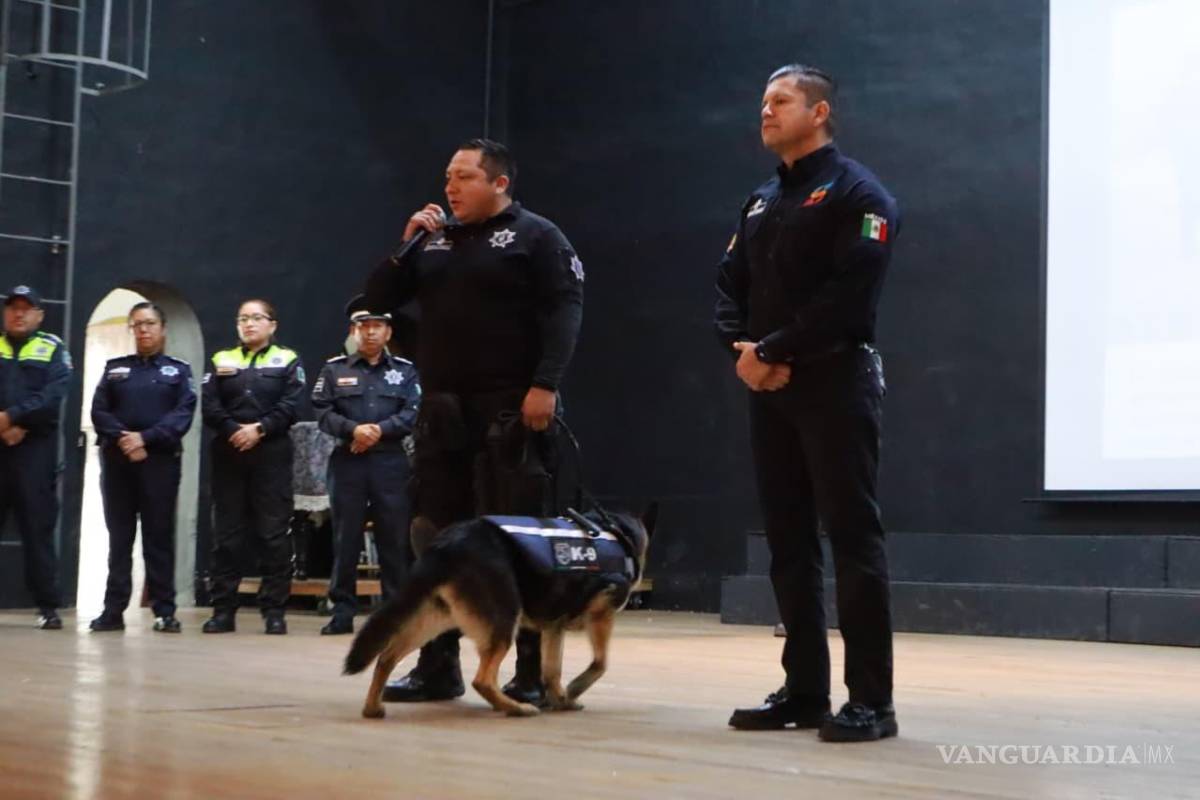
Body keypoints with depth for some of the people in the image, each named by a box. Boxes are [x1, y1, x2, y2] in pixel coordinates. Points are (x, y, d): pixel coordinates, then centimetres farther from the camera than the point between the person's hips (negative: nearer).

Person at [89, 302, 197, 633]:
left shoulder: (179, 370, 10)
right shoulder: (115, 368, 16)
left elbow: (183, 414, -4)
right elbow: (99, 411, 5)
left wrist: (146, 438, -16)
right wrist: (122, 439, -13)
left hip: (160, 460, -2)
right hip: (117, 459, 2)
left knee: (159, 535, -2)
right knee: (119, 535, 3)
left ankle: (165, 611, -1)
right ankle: (113, 610, 4)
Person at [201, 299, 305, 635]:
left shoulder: (287, 361, 9)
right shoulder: (221, 360, 16)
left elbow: (291, 405, -4)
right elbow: (209, 406, 3)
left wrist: (260, 429, -16)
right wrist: (234, 430, -13)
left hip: (272, 455, -2)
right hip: (228, 454, 2)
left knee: (273, 533, -3)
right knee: (226, 534, 3)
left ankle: (274, 610, 1)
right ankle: (223, 610, 6)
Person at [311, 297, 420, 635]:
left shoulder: (405, 371, 10)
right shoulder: (334, 369, 10)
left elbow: (413, 413, -1)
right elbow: (322, 411, 0)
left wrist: (380, 429, -15)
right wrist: (353, 429, -16)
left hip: (390, 462, 0)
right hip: (347, 462, 0)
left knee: (394, 537, 1)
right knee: (345, 538, 1)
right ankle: (342, 611, 6)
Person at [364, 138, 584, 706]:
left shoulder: (535, 236, 0)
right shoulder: (436, 239, 18)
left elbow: (564, 311, -10)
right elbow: (378, 298, 17)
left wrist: (545, 385, -22)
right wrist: (409, 245, 3)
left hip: (511, 411, -6)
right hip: (443, 411, 6)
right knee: (437, 537, 6)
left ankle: (535, 671, 1)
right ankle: (437, 667, 14)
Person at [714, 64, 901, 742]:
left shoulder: (856, 194, -4)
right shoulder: (761, 203, 20)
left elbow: (848, 293, -17)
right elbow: (730, 287, 15)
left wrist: (773, 351, -16)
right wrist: (741, 349, -5)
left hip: (835, 384, -8)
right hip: (770, 390, 8)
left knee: (853, 540, -7)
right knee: (789, 544, 8)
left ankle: (871, 701, -4)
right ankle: (804, 691, 15)